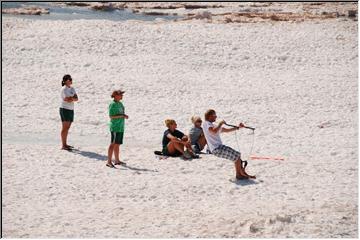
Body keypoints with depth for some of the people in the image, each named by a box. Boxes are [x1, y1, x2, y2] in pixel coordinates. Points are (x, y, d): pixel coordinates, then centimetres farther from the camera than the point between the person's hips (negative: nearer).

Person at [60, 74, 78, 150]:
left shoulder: (72, 89, 14)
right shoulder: (64, 89, -11)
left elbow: (76, 99, 4)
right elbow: (68, 99, -20)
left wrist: (70, 98, -13)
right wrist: (73, 98, -2)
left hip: (71, 110, 8)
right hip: (65, 109, -8)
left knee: (67, 128, 10)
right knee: (65, 128, -9)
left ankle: (65, 144, 16)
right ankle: (63, 146, -10)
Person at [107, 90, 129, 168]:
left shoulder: (120, 104, 15)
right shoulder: (113, 104, -13)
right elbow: (111, 116, -18)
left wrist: (124, 116, 10)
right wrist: (122, 115, -21)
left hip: (120, 127, 9)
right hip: (115, 127, -9)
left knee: (117, 144, 15)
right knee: (113, 144, -11)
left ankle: (117, 160, 23)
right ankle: (109, 162, -12)